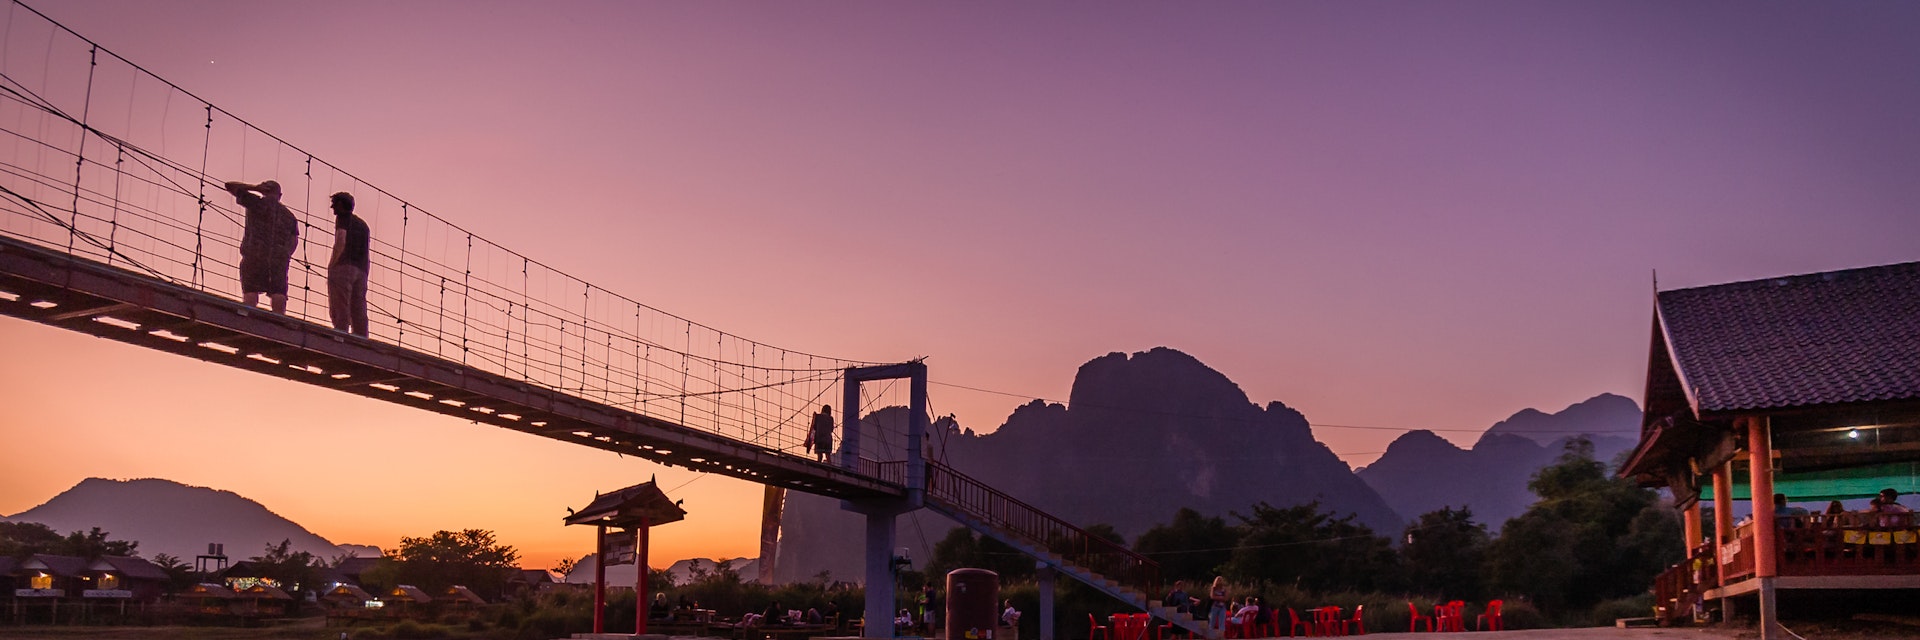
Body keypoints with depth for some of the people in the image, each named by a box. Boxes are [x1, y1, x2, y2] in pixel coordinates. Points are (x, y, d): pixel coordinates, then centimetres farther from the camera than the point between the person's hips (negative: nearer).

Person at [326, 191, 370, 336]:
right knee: (359, 311, -1)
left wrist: (331, 265, -6)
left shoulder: (343, 218, 7)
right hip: (361, 271, 6)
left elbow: (341, 243, -8)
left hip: (343, 266, -6)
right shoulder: (363, 224, 27)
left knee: (339, 308, -14)